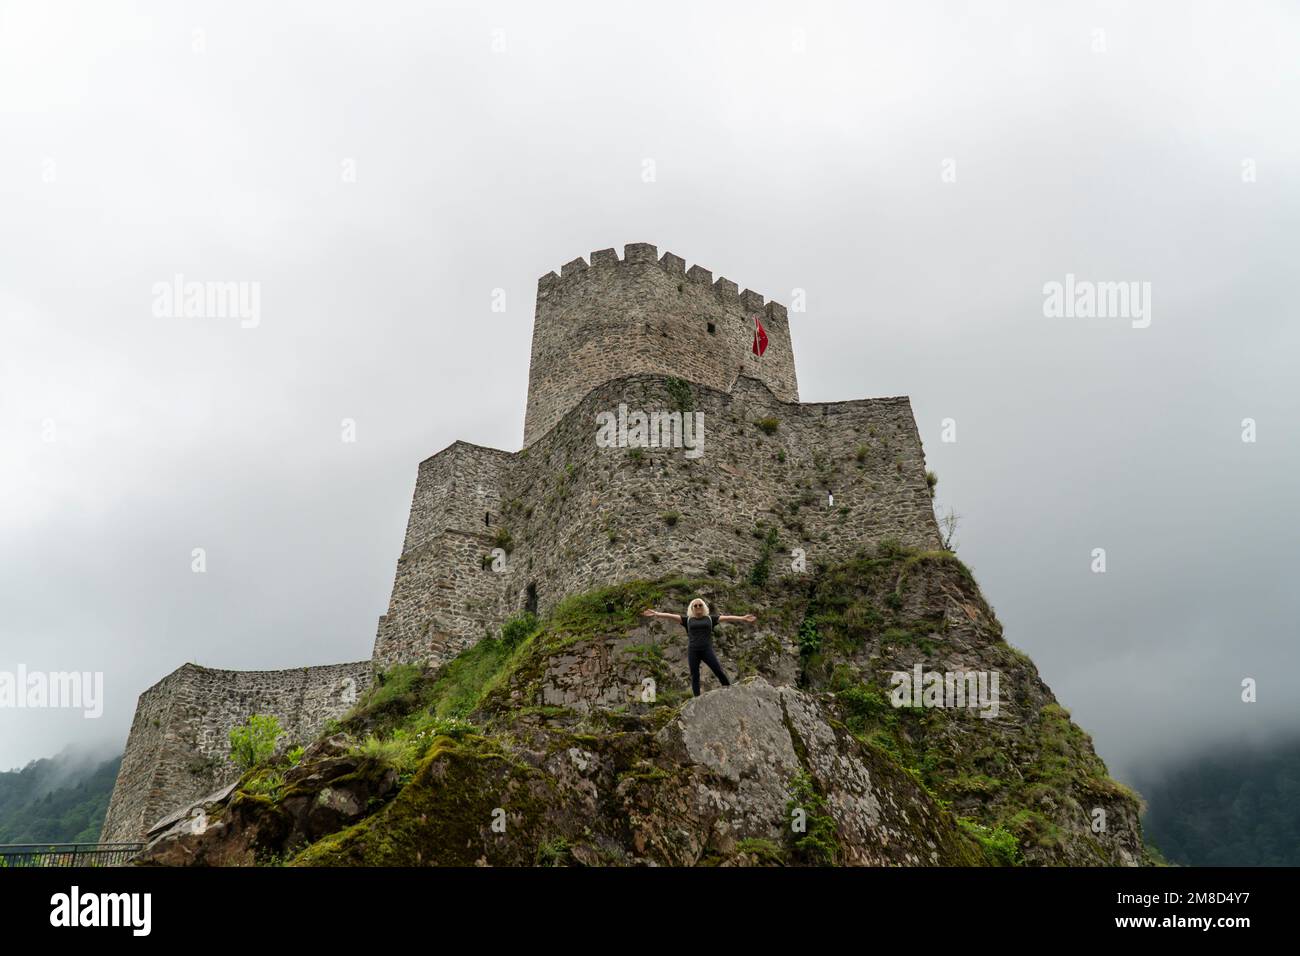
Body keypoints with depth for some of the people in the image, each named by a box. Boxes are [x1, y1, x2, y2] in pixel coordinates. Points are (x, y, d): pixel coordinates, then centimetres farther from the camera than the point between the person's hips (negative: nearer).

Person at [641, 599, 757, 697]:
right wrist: (655, 614, -9)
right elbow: (671, 616, 1)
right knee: (694, 676, 1)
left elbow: (726, 618, -1)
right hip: (693, 651, 1)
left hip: (707, 650, -1)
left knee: (719, 671, -12)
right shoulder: (687, 619, 9)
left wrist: (742, 618, -10)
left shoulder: (710, 618, 8)